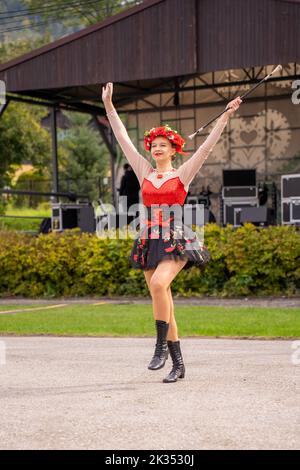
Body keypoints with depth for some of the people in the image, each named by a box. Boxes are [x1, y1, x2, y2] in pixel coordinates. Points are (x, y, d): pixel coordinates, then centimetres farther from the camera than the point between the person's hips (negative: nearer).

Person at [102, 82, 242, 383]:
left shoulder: (182, 174, 3)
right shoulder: (144, 172, 12)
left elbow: (207, 146, -3)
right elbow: (123, 139, 12)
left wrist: (226, 115, -10)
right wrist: (109, 107, 11)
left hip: (175, 241, -4)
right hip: (150, 240, 4)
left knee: (158, 284, -30)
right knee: (162, 303, 4)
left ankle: (161, 346, -19)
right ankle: (178, 364, 10)